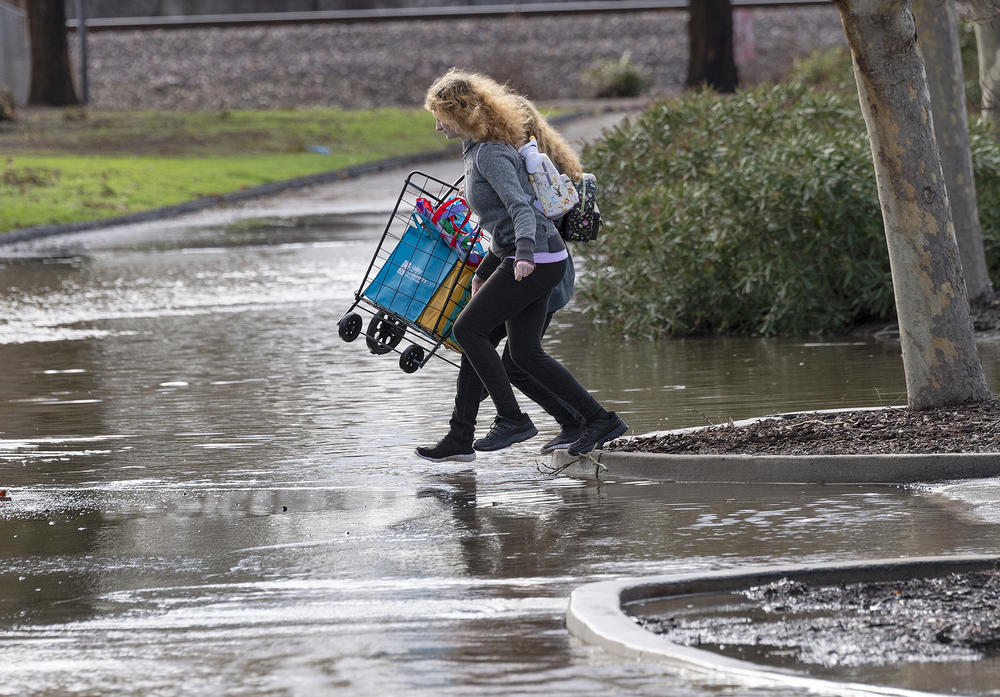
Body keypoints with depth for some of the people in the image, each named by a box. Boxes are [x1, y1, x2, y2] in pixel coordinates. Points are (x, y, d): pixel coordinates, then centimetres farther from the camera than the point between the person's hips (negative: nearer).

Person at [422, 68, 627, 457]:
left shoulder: (490, 154, -14)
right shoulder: (476, 150, 17)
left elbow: (520, 207, -27)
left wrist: (524, 252, -42)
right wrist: (483, 272, 28)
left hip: (537, 257, -10)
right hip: (529, 259, 10)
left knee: (467, 329, -6)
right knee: (525, 353, 10)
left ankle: (512, 420, -5)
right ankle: (599, 420, 11)